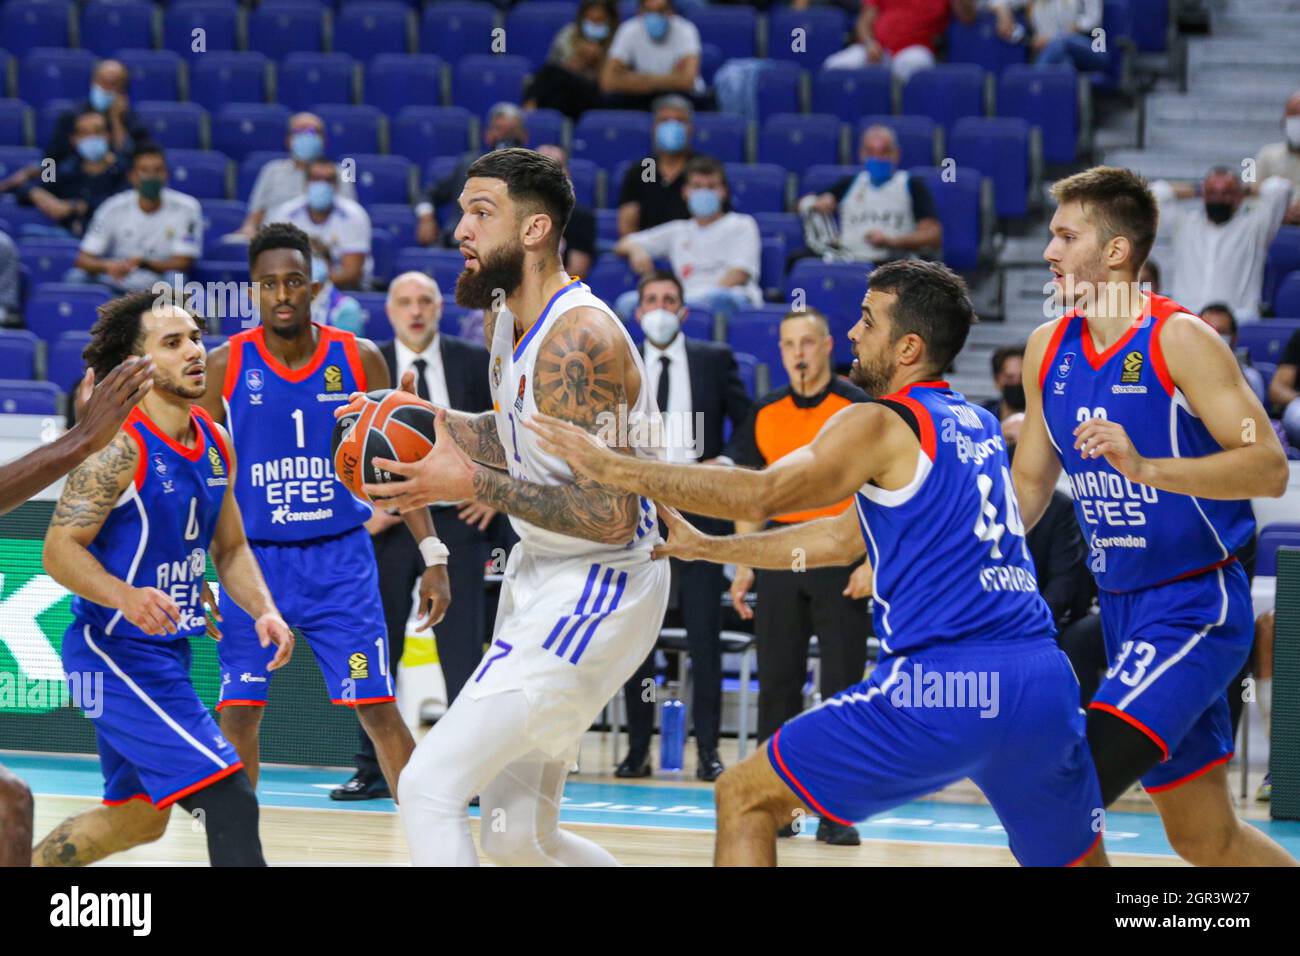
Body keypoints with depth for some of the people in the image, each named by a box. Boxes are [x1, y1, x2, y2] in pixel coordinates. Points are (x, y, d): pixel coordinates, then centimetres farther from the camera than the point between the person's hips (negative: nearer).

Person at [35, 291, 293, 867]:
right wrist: (127, 598, -37)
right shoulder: (121, 445, -18)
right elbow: (60, 549, -20)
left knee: (137, 818, 21)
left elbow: (230, 548, 17)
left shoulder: (215, 443, 7)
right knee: (230, 799, -19)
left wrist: (264, 612, -2)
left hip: (165, 650, 9)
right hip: (114, 650, -9)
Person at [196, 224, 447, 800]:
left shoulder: (360, 359, -2)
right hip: (254, 559, 0)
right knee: (238, 714, -3)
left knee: (379, 709, -4)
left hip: (340, 559, 0)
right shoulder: (226, 366, -5)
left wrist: (433, 557, -1)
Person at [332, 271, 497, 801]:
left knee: (462, 648, -4)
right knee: (378, 650, 5)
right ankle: (373, 769, 12)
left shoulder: (474, 362, 2)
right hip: (389, 523, 1)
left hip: (457, 519, -1)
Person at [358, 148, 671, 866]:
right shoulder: (504, 320, 8)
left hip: (594, 589, -10)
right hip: (542, 577, 10)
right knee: (517, 838, 14)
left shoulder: (580, 338, -22)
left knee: (429, 787, -16)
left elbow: (607, 516, -26)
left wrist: (469, 483, -24)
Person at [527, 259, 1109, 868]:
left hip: (940, 683, -7)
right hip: (1043, 681, 7)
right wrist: (705, 547, 31)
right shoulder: (978, 426, 22)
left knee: (744, 798, 6)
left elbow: (763, 494, -14)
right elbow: (847, 538, 28)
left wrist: (613, 467, -9)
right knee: (1078, 859, 26)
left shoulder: (879, 423, -1)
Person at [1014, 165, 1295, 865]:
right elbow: (1030, 485, 16)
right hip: (1123, 612, 8)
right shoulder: (1047, 349, 6)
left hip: (1197, 607, -7)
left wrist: (1144, 467, -31)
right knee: (1204, 839, 13)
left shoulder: (1179, 340, -14)